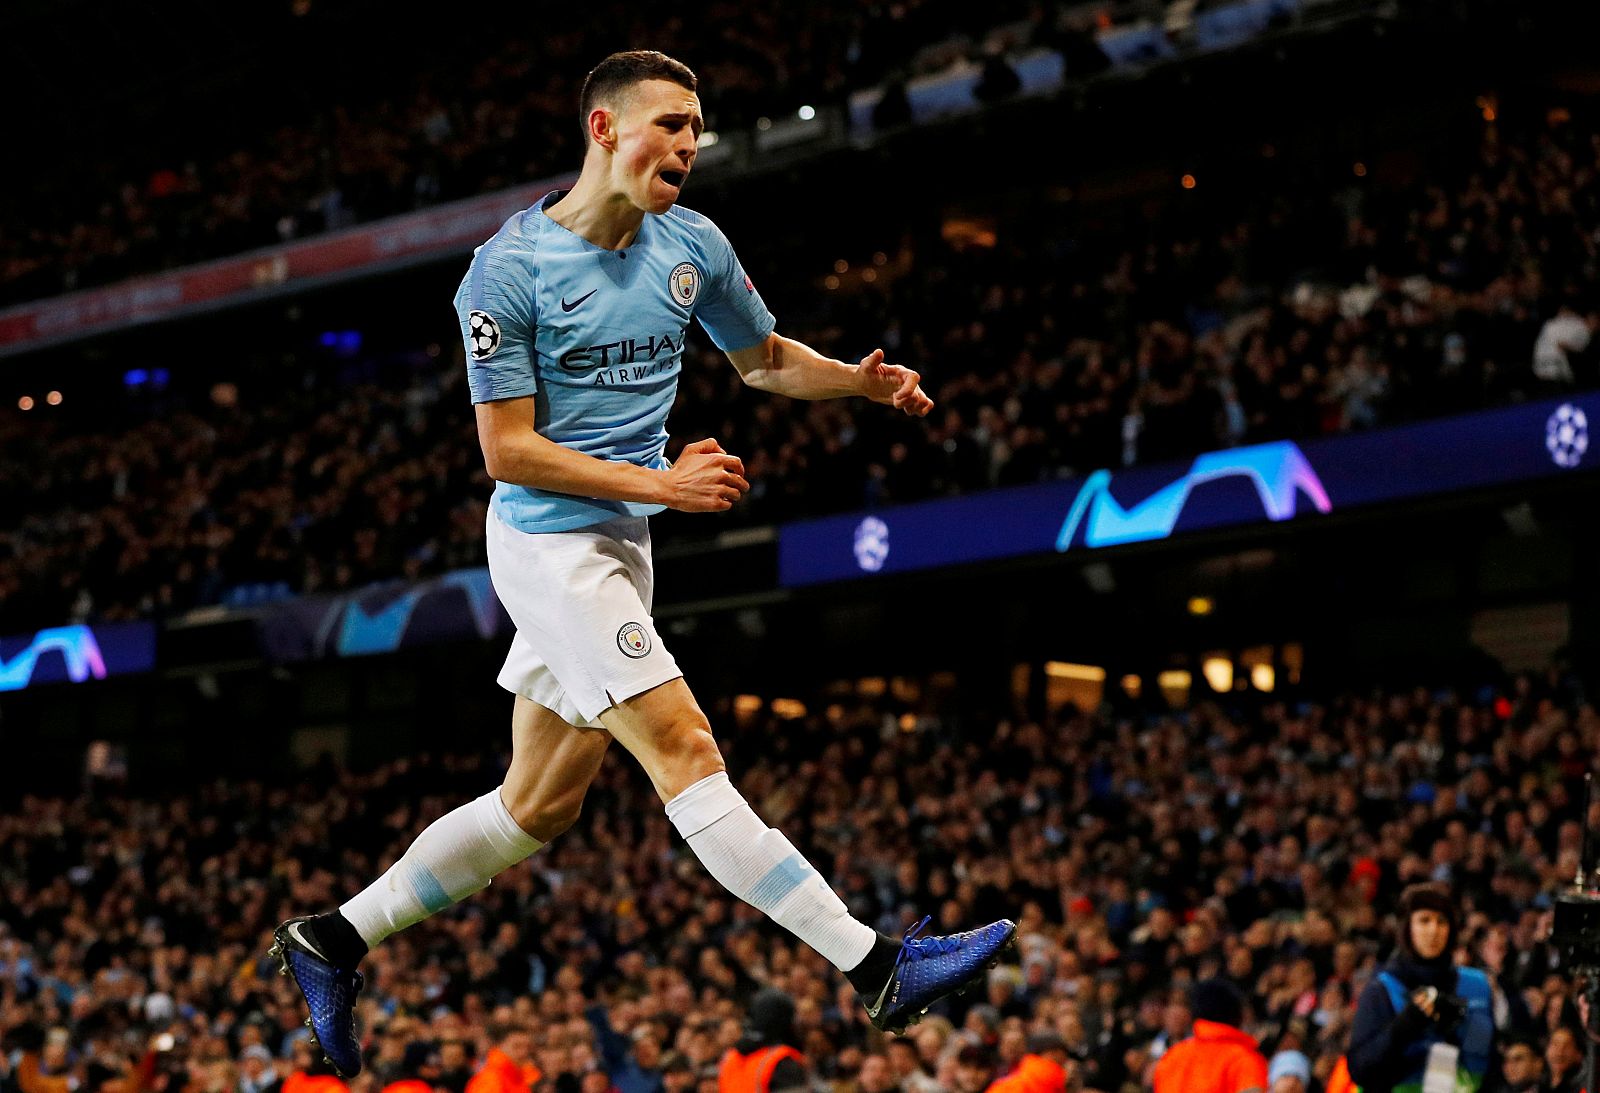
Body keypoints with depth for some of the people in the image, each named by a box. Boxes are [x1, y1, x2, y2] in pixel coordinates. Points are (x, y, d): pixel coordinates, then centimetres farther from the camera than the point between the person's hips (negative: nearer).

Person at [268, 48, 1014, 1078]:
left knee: (541, 805, 12)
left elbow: (766, 357, 21)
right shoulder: (510, 269, -13)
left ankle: (335, 936, 24)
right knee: (687, 752, -14)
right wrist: (660, 482, -20)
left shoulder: (692, 247, 5)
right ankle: (877, 966, -18)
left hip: (622, 548, 8)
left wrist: (859, 378, 2)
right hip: (550, 541, -8)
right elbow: (508, 450, -14)